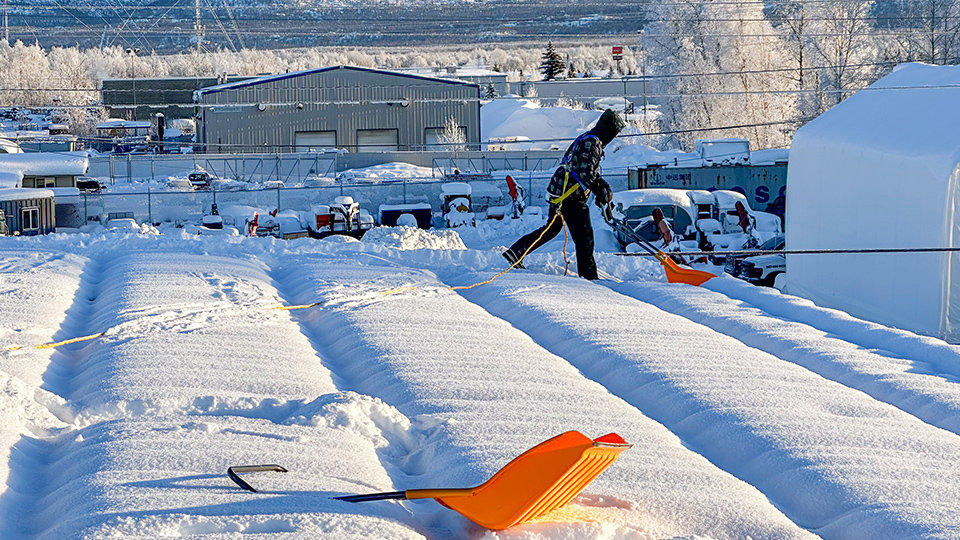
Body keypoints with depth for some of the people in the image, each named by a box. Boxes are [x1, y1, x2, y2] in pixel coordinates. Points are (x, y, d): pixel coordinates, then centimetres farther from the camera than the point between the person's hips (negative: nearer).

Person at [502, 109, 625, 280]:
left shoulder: (587, 140, 19)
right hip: (572, 196, -10)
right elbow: (585, 174, -21)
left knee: (552, 228, 19)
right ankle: (588, 275, 0)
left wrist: (603, 185, 14)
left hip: (558, 192, 10)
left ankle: (516, 251, 17)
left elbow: (592, 171, 27)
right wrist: (600, 193, -14)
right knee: (584, 235, -4)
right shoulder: (592, 143, -14)